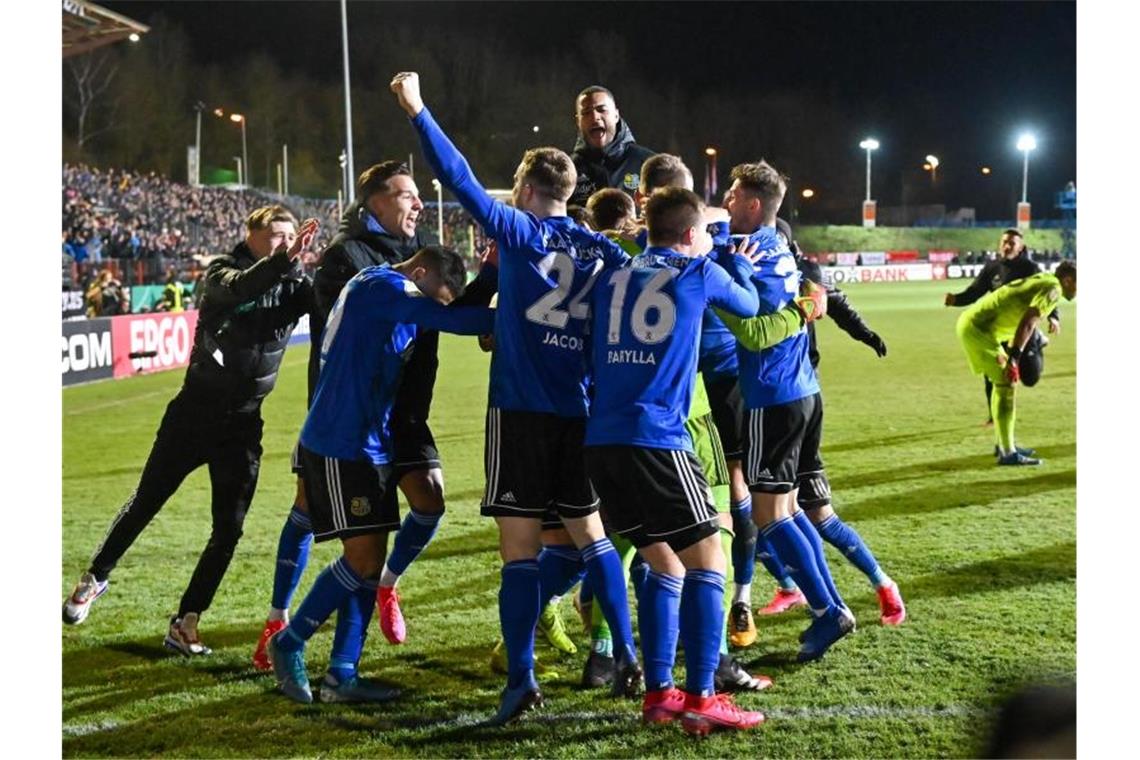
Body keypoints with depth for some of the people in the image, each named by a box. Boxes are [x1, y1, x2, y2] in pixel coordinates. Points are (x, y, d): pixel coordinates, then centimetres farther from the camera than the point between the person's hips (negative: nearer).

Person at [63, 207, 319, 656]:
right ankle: (96, 577, 36)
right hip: (193, 413, -2)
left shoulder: (291, 285, 1)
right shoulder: (223, 270, -10)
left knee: (229, 528, -3)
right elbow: (239, 288, -33)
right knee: (146, 504, 12)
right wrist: (284, 260, -50)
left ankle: (185, 624, 8)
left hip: (242, 425, 3)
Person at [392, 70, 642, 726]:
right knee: (591, 535, 17)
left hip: (522, 409, -4)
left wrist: (418, 112, -3)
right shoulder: (598, 248, 9)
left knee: (521, 547, -3)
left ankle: (522, 679, -5)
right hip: (580, 413, 5)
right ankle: (629, 659, 15)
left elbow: (462, 182, -6)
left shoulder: (520, 232, -3)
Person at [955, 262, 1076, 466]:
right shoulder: (1053, 288, -12)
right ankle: (1007, 453, -9)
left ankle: (1005, 445, 28)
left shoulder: (1042, 281, 18)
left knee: (1003, 383, 20)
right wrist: (1014, 357, -31)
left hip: (972, 323, 11)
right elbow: (1028, 322, -25)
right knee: (1007, 385, -9)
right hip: (977, 328, -11)